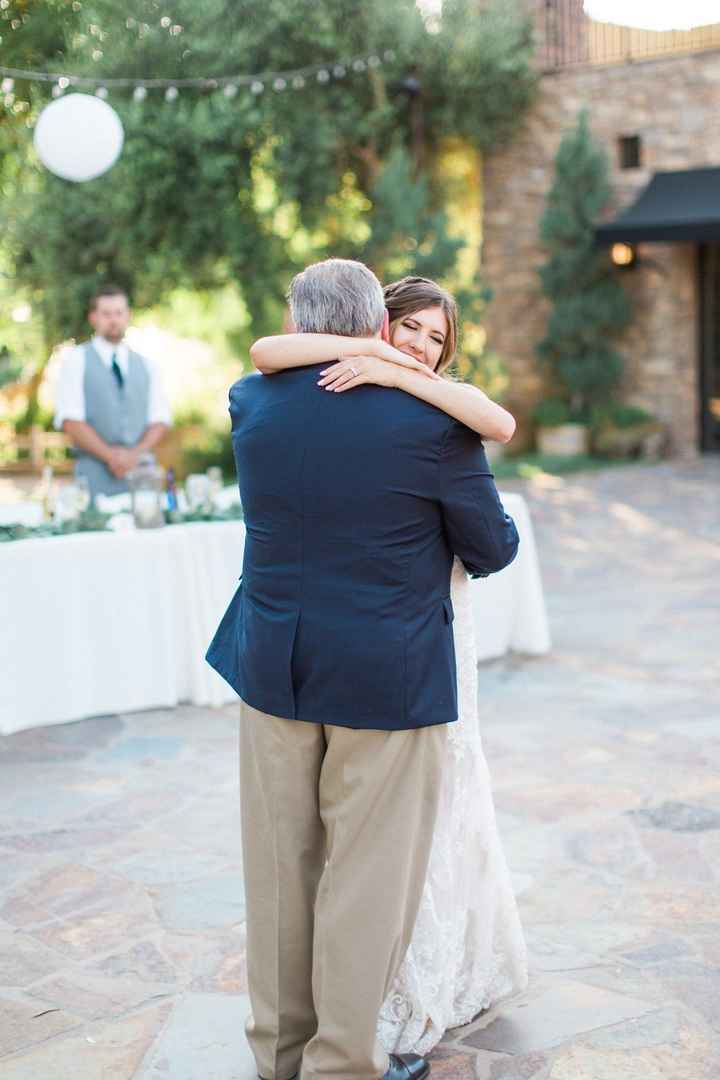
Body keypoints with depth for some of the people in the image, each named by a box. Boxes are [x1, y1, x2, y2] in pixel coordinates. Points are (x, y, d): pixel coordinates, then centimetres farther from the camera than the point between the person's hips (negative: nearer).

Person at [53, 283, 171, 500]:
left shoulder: (146, 366, 15)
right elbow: (70, 420, -5)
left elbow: (160, 419, 9)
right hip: (95, 474, -3)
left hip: (141, 468, 3)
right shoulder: (76, 360, 4)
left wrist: (137, 453, -9)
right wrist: (110, 455, -15)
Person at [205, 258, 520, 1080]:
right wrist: (491, 543, 20)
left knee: (280, 862, 15)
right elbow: (492, 548, -1)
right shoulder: (434, 420, -12)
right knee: (368, 871, 7)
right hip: (389, 678, -4)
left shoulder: (251, 403, -2)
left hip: (274, 668, 4)